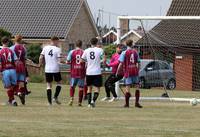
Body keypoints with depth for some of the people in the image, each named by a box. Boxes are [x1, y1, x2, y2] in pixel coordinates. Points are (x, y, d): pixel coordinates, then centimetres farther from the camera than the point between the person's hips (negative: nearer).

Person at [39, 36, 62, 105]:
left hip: (47, 69, 3)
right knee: (59, 83, 17)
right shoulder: (57, 49, -8)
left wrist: (40, 65, 15)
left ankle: (49, 101, 3)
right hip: (56, 69, -3)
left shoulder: (45, 48, 3)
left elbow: (41, 58, 1)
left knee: (49, 85, 8)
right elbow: (59, 60, -12)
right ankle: (55, 97, 4)